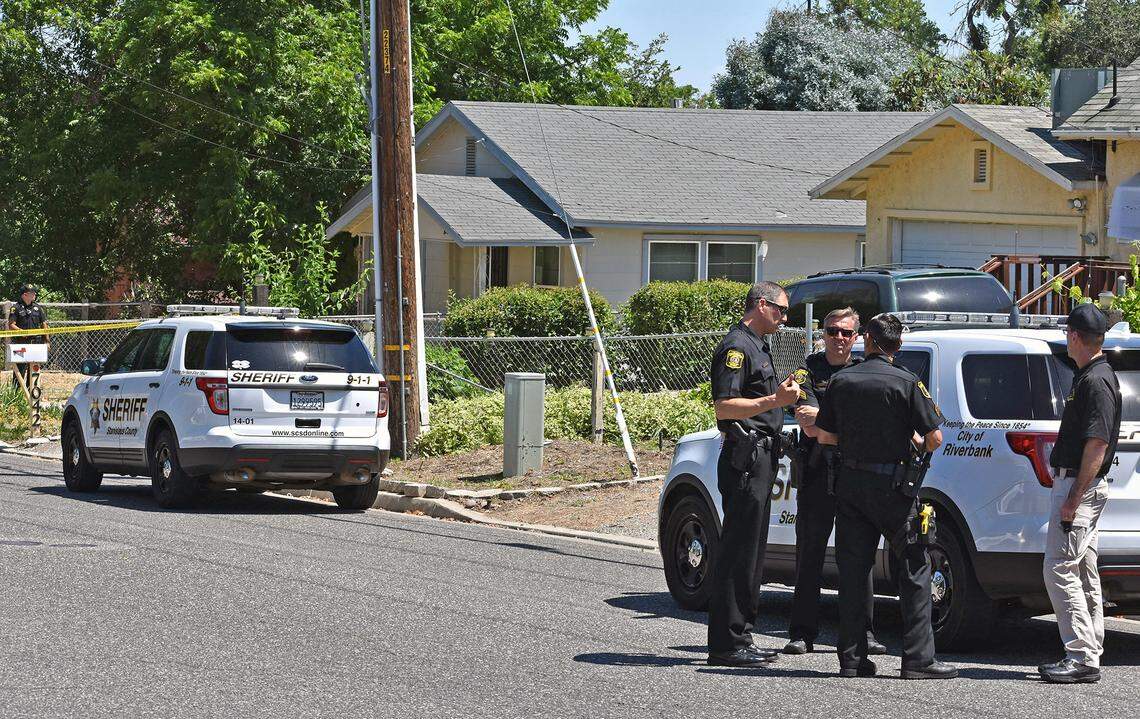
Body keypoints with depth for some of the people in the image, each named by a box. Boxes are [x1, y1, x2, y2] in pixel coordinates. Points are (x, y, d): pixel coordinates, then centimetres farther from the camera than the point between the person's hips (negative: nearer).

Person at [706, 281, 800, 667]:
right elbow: (724, 407, -21)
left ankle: (739, 638, 18)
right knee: (738, 552, -10)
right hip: (745, 458, -11)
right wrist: (773, 401, -26)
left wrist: (781, 392, 22)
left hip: (760, 460, 11)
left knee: (749, 552, 13)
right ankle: (727, 643, -9)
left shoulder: (756, 346, 21)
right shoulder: (737, 346, -11)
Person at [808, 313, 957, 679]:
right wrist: (919, 443, 13)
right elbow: (935, 437, -9)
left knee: (852, 570, 8)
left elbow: (824, 435, 9)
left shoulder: (842, 381, 4)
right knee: (914, 567, 2)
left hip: (850, 482, 4)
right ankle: (918, 658, -3)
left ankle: (852, 658, 8)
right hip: (891, 484, -4)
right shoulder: (906, 382, -8)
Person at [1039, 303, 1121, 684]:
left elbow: (1097, 445, -22)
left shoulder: (1096, 381, -17)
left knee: (1060, 570, -13)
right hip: (1075, 483, 11)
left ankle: (1082, 658, -14)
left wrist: (1073, 499, -23)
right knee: (1084, 573, 11)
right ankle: (1088, 656, 15)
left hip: (1079, 486, -11)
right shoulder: (1088, 376, 16)